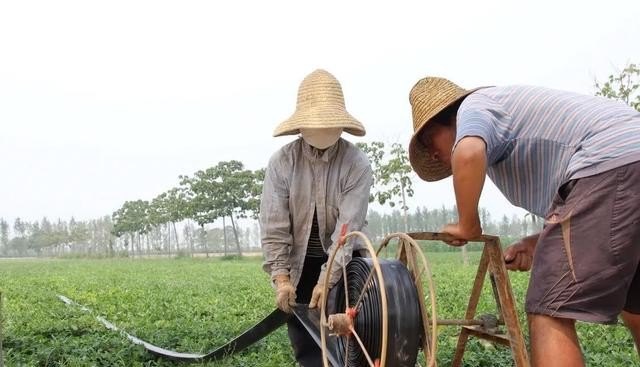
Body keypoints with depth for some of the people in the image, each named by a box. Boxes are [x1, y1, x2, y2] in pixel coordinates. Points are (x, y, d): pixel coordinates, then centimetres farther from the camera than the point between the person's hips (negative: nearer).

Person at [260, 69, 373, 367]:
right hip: (299, 262, 1)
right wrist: (281, 277, -20)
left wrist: (327, 280, -27)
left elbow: (348, 227, -22)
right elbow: (273, 226, -14)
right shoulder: (282, 162, -12)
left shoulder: (357, 164, -17)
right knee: (304, 342, 4)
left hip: (343, 262, -1)